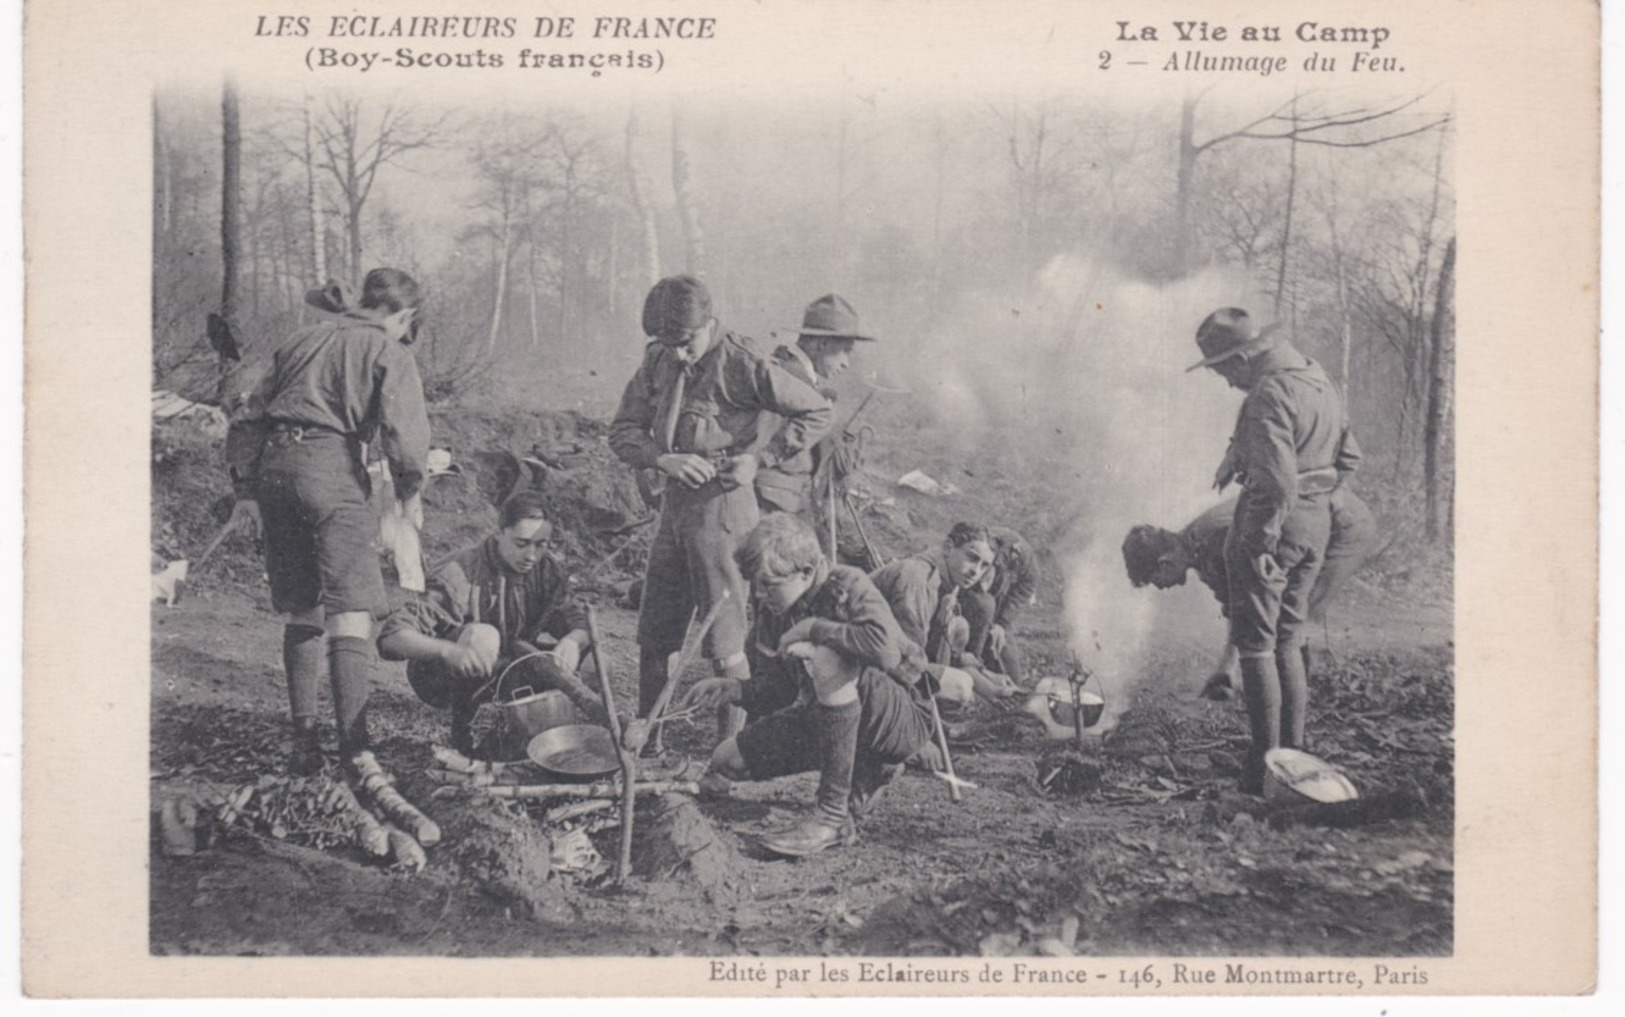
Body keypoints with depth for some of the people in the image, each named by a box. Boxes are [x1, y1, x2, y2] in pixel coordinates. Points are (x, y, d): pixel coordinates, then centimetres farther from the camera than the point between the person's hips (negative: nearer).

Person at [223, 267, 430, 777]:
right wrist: (408, 489, 10)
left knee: (300, 609, 15)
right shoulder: (389, 352, 6)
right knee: (350, 608, -8)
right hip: (330, 467, -6)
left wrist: (245, 489, 22)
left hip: (270, 467, 6)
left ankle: (304, 739, 17)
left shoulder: (302, 340, 23)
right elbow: (405, 435, -7)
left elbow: (248, 420, 21)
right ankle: (354, 745, -19)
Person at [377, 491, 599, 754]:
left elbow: (580, 622, -7)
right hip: (439, 679, -6)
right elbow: (391, 638, -33)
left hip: (498, 674, 6)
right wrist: (450, 651, -52)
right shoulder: (462, 573, -26)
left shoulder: (547, 570, -7)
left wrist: (572, 641, -33)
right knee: (482, 636, -35)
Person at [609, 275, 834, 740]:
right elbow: (623, 431, 6)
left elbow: (819, 413, -10)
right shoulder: (657, 360, 5)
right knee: (653, 635, 13)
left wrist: (758, 460, -14)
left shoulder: (741, 363, -13)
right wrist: (664, 459, -14)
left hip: (722, 502, -7)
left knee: (723, 642, -1)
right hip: (674, 500, 7)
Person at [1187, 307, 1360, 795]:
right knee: (1288, 644, 17)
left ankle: (1266, 765, 0)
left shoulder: (1270, 394, -20)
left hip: (1272, 523, -9)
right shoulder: (1319, 380, 11)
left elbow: (1276, 481, -25)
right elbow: (1347, 457, 18)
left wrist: (1261, 543, -19)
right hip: (1317, 524, 9)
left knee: (1256, 645, -1)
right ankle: (1294, 754, 20)